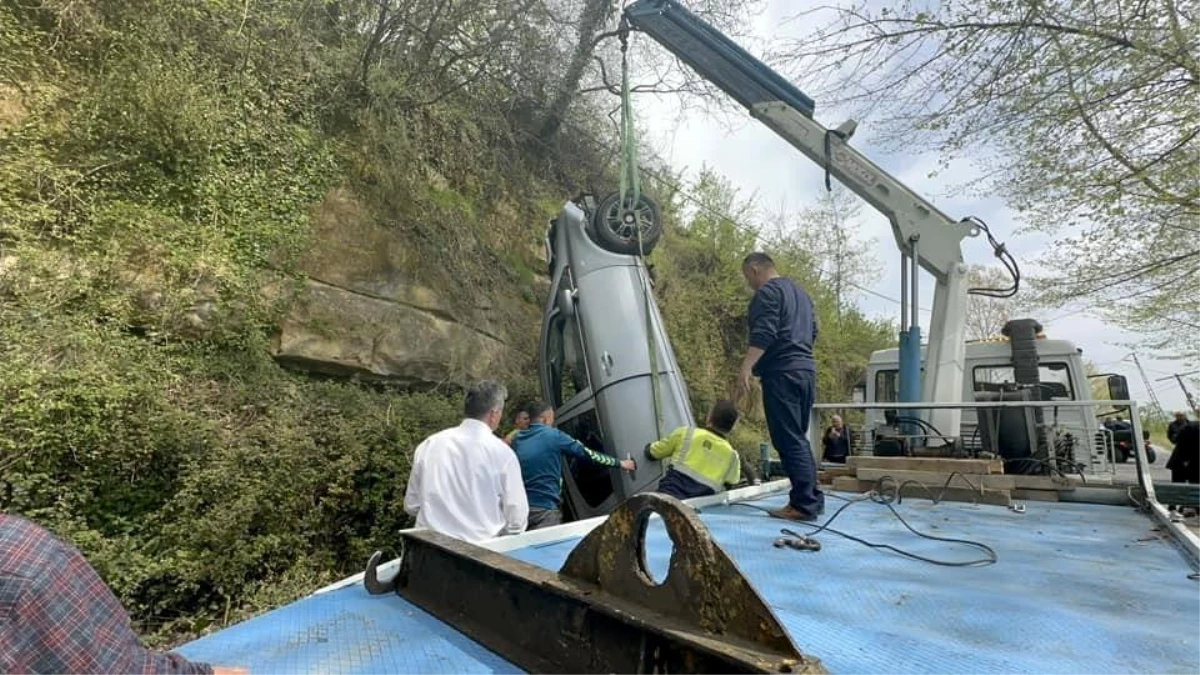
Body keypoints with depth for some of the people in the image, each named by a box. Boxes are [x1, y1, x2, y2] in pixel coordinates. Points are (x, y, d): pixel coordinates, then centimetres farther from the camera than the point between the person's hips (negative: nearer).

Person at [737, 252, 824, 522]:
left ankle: (804, 504, -7)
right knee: (798, 438, 14)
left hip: (782, 373, -9)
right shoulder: (801, 293, 23)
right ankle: (812, 498, 17)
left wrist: (747, 367, -24)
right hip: (806, 370, 9)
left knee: (788, 440, -8)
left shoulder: (766, 293, -5)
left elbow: (763, 334, -19)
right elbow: (812, 332, 28)